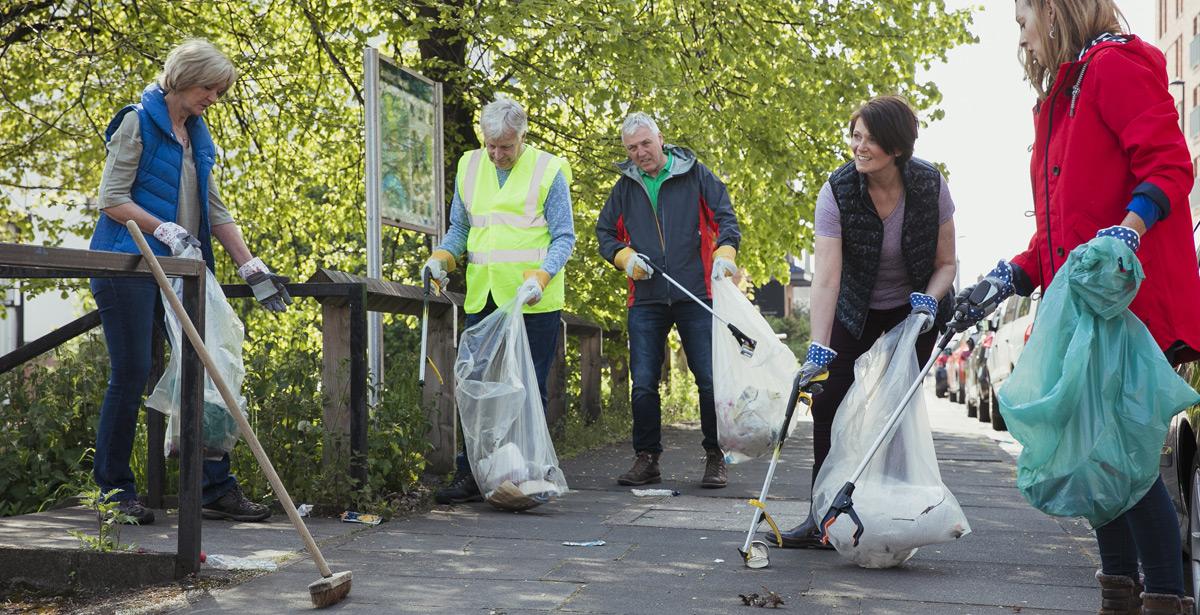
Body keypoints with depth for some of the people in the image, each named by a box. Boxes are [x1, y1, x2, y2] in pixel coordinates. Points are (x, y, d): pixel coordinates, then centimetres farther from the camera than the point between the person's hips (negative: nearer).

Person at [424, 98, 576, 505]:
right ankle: (470, 475, 9)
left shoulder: (548, 171, -3)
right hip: (481, 300, 4)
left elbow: (564, 238, -4)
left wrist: (540, 277, -21)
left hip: (533, 304, -4)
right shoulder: (469, 167, 12)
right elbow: (459, 228, 20)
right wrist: (442, 257, 0)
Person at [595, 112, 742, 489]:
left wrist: (724, 252, -18)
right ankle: (647, 459, 13)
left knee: (711, 380, -1)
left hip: (696, 297, -2)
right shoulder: (625, 186, 10)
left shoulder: (695, 174, 2)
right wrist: (625, 257, -3)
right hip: (646, 301, 3)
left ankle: (715, 458, 12)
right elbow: (604, 233, 17)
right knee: (643, 384, 2)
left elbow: (726, 218, 0)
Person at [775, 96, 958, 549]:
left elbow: (945, 263, -5)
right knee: (829, 402, -7)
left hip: (912, 313, 0)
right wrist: (818, 350, -38)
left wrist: (930, 299, -26)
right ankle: (824, 515, 1)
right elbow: (826, 277, -31)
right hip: (856, 312, 1)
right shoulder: (837, 191, -22)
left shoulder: (930, 186, -19)